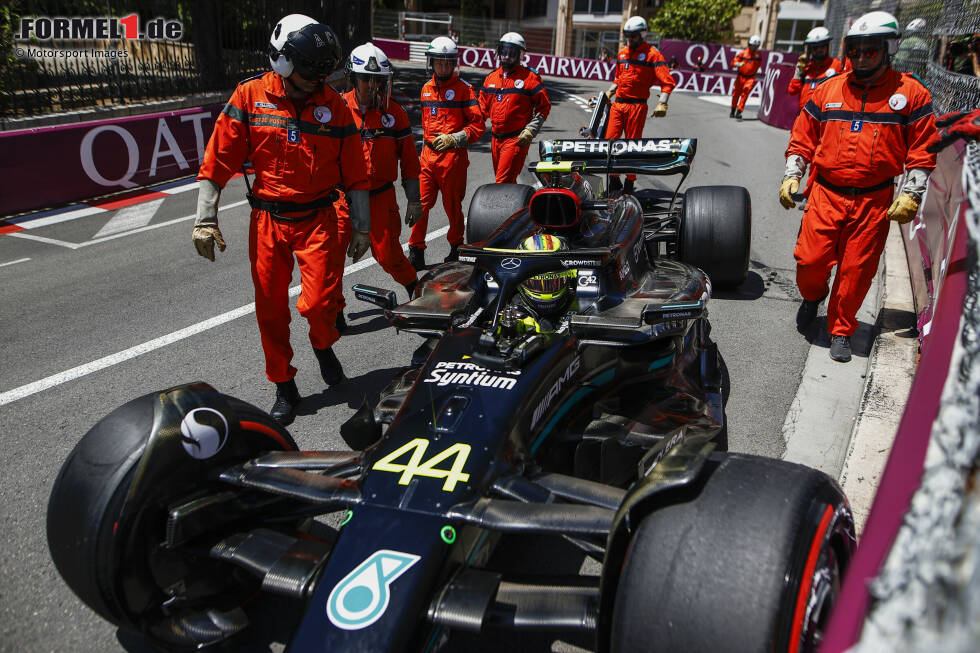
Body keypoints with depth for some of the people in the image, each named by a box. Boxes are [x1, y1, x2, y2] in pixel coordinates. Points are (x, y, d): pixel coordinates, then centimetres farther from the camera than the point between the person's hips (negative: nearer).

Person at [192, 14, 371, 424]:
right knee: (271, 308, 5)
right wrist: (205, 220, -7)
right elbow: (218, 161, -2)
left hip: (318, 219, 0)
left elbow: (354, 173, 5)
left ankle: (323, 345, 24)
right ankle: (284, 387, 23)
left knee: (319, 301, -12)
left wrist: (361, 227, 5)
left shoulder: (334, 105, 0)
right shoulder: (250, 97, -3)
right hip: (267, 220, 1)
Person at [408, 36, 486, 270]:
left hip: (453, 156, -4)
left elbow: (478, 125, -6)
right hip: (428, 154, 5)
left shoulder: (463, 88, -3)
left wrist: (452, 139, -14)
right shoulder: (427, 88, 14)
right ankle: (416, 251, 5)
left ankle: (456, 248, 24)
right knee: (421, 203, -1)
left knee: (453, 206, 5)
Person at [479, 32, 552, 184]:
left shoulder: (529, 77, -3)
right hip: (496, 138, 6)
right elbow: (483, 107, 21)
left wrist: (530, 131, -11)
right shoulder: (491, 78, 14)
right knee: (508, 183, 14)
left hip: (517, 139, -6)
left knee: (503, 182, -15)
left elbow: (544, 107, -2)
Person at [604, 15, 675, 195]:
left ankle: (629, 183, 8)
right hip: (617, 104, 6)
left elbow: (667, 81, -9)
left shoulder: (652, 53, -3)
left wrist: (662, 103, -20)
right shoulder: (622, 53, 17)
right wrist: (608, 93, 19)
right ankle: (614, 180, 8)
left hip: (637, 105, -6)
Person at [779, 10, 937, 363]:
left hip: (874, 201, -1)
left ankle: (841, 330, 20)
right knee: (810, 260, -5)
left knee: (856, 271, 1)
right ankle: (812, 296, 30)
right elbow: (802, 138, 14)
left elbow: (922, 150, 4)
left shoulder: (911, 93, 3)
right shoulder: (828, 91, 7)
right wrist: (791, 176, 4)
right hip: (825, 194, 1)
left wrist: (910, 195, -3)